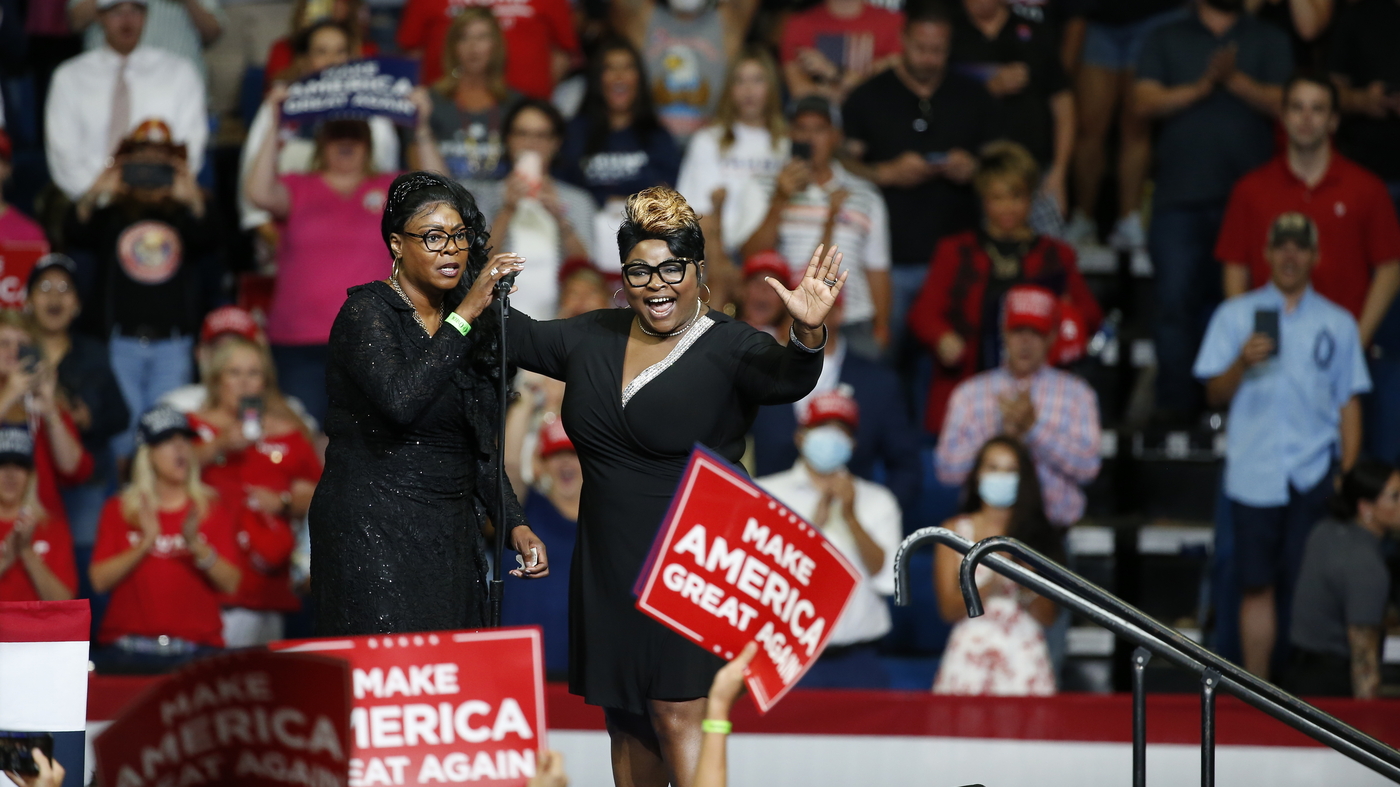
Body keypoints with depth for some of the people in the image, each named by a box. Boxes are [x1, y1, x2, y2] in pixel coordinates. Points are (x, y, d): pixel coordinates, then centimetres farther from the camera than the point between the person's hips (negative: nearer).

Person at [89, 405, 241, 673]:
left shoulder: (213, 511, 11)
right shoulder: (118, 510, 11)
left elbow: (231, 584, 0)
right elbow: (99, 580, -1)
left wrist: (196, 545, -14)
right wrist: (144, 545, -12)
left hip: (195, 651, 0)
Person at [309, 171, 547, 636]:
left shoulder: (470, 327, 14)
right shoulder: (367, 312, -7)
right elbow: (399, 401, -27)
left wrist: (514, 524, 5)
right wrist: (464, 317, -21)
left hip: (451, 538, 7)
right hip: (376, 536, -7)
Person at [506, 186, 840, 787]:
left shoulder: (728, 348, -8)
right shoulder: (594, 339, 9)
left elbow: (786, 378, -26)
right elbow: (522, 340, 23)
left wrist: (807, 336, -46)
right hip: (609, 569, 6)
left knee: (678, 718, -12)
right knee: (626, 722, 11)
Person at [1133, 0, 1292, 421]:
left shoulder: (1269, 41, 14)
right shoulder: (1165, 40, 15)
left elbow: (1279, 102, 0)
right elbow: (1146, 101, 1)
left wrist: (1235, 80, -16)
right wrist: (1202, 86, -13)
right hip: (1179, 197, 0)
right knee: (1176, 299, -6)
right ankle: (1176, 401, -2)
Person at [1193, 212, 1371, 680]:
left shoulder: (1337, 324, 12)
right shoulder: (1235, 316, 12)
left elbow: (1349, 403, 12)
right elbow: (1214, 394, 8)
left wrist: (1348, 474, 3)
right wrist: (1242, 364, -11)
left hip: (1315, 478, 0)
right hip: (1253, 477, 0)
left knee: (1305, 584, -7)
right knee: (1257, 587, -1)